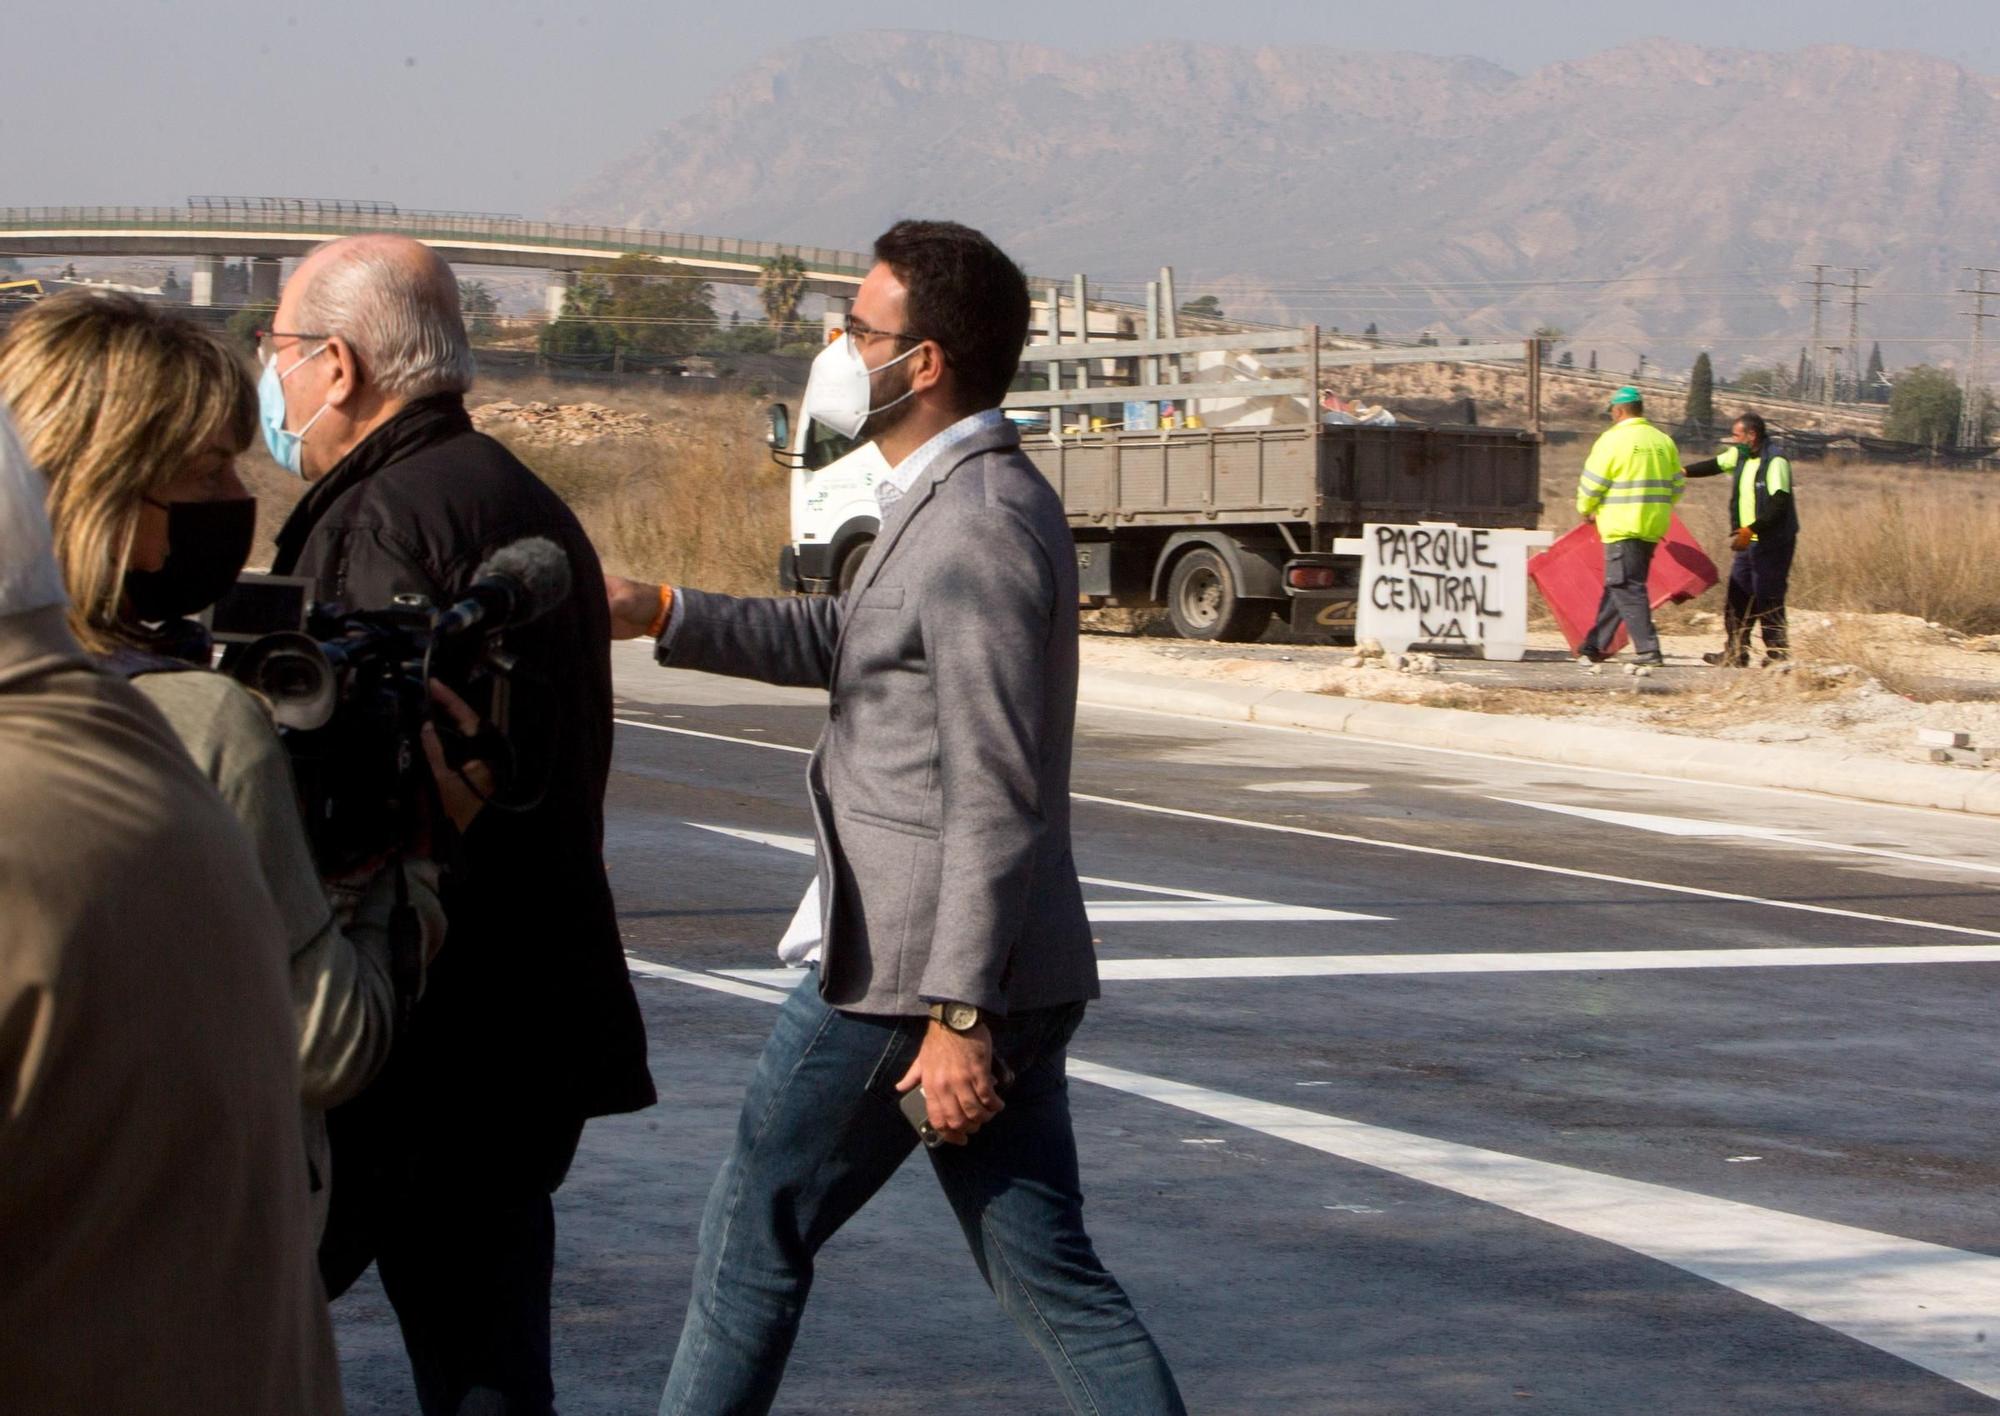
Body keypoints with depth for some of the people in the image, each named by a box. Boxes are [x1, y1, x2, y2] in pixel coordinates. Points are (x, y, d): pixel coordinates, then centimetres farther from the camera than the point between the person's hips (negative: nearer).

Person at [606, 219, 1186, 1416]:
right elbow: (850, 643, 26)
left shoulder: (973, 533, -19)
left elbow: (995, 804, -22)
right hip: (1003, 974, 9)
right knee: (1050, 1277, 8)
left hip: (910, 972, -9)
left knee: (756, 1236, 7)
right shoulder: (991, 499, 13)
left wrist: (954, 1014, -23)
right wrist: (660, 613, 21)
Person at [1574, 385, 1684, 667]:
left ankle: (1648, 650, -15)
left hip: (1622, 527, -7)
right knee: (1616, 586, 15)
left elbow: (1591, 484, -7)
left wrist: (1585, 510, 11)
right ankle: (1595, 645, 23)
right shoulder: (1664, 442, 11)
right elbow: (1676, 487, 14)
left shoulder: (1613, 440, -10)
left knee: (1627, 588, -6)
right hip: (1654, 527, 7)